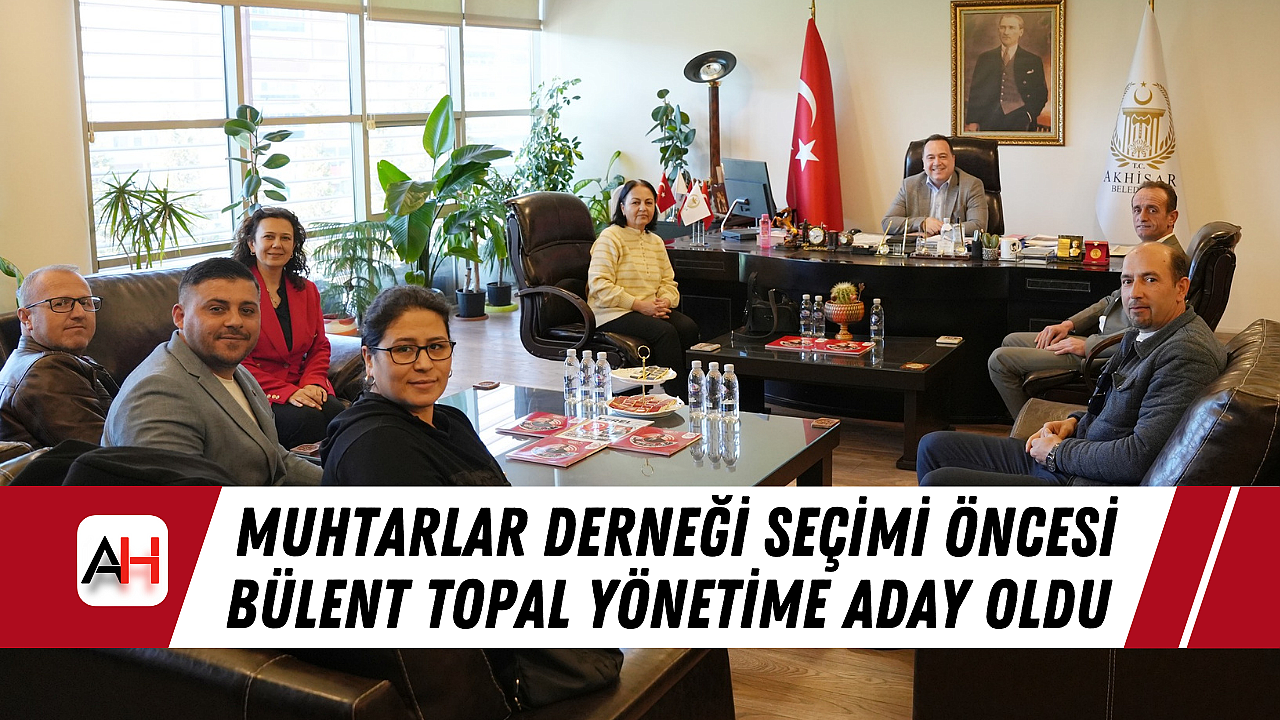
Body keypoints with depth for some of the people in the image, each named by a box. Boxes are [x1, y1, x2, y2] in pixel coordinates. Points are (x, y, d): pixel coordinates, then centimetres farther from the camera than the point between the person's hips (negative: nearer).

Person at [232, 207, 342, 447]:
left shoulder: (306, 290, 16)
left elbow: (320, 347, 17)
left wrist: (312, 383, -6)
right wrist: (285, 393, -17)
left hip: (300, 386, 5)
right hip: (256, 393, -5)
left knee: (339, 413, -27)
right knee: (307, 419, -32)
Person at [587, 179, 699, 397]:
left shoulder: (656, 242, 19)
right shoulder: (610, 238, -4)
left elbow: (669, 282, 18)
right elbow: (600, 285, -14)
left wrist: (664, 301, -7)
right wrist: (639, 305, -19)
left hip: (651, 310, 7)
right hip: (614, 314, -7)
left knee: (688, 327, -22)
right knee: (665, 332, -30)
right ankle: (678, 395, -23)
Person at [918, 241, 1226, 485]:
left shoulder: (1188, 353, -20)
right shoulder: (1141, 334, 11)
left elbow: (1140, 457, -26)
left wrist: (1059, 452, -13)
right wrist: (1074, 423, 7)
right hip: (1057, 460, 10)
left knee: (937, 483, -16)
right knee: (934, 446, 13)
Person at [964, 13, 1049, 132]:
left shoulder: (1033, 60, 14)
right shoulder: (985, 58, 17)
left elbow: (1041, 94, 13)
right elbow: (976, 92, 13)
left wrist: (1029, 115, -5)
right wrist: (972, 121, 2)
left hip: (1019, 119, -1)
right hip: (990, 121, 1)